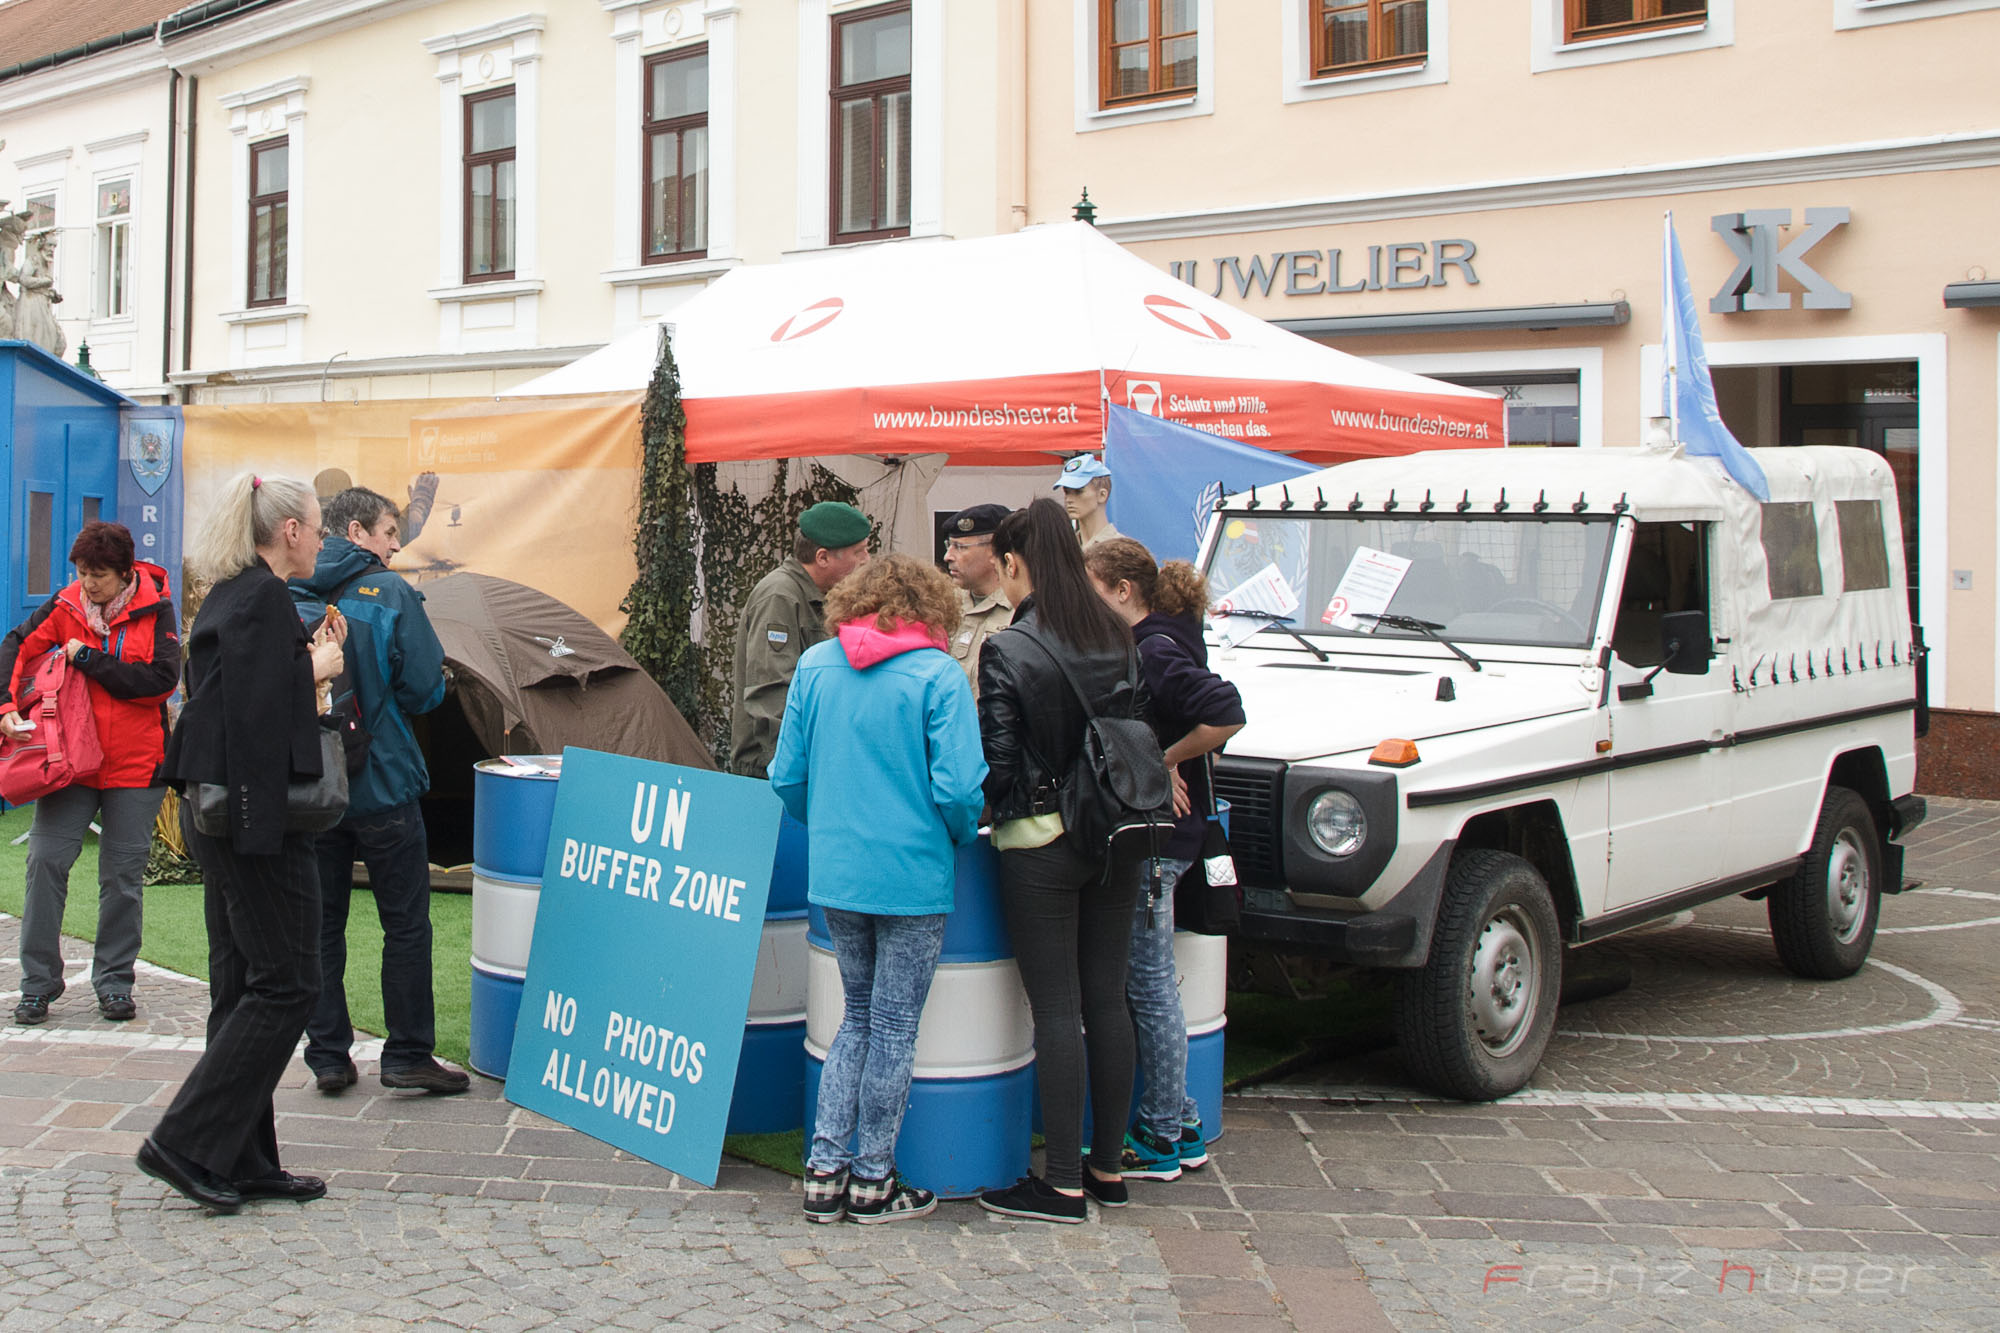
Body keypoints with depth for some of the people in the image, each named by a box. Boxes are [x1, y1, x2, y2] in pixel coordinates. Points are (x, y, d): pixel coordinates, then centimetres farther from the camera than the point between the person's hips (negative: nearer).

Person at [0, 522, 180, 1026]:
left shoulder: (155, 610, -5)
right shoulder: (66, 606, 2)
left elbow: (162, 680, -16)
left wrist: (88, 659, -14)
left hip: (135, 765, -2)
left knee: (123, 875, 6)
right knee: (46, 860, -6)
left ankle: (114, 981, 19)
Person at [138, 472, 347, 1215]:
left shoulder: (231, 596, 16)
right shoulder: (263, 599, -15)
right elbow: (258, 712, -23)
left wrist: (312, 661, 16)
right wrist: (315, 669, -8)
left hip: (219, 813, 11)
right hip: (257, 817, -11)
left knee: (243, 985, 12)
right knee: (285, 984, -4)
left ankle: (242, 1162, 18)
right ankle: (186, 1143, -2)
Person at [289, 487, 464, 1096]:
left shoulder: (289, 599, 1)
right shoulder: (392, 594, -11)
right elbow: (425, 689, -12)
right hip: (383, 785, -4)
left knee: (321, 923, 11)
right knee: (406, 925, 6)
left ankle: (327, 1057, 16)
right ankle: (408, 1056, 9)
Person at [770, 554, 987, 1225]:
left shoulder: (815, 666, 4)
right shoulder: (938, 676, -10)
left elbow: (786, 777, 6)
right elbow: (959, 787, -16)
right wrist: (963, 835, 5)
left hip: (834, 871, 5)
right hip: (912, 875, -4)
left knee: (858, 1016, 19)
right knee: (894, 1028, 7)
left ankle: (826, 1169, 17)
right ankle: (872, 1180, 16)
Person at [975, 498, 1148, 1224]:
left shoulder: (1008, 651, -13)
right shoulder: (1119, 640, 4)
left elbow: (997, 764, -14)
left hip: (1040, 844, -6)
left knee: (1056, 1011, 0)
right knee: (1106, 1000, 13)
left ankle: (1064, 1184, 6)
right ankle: (1108, 1164, 23)